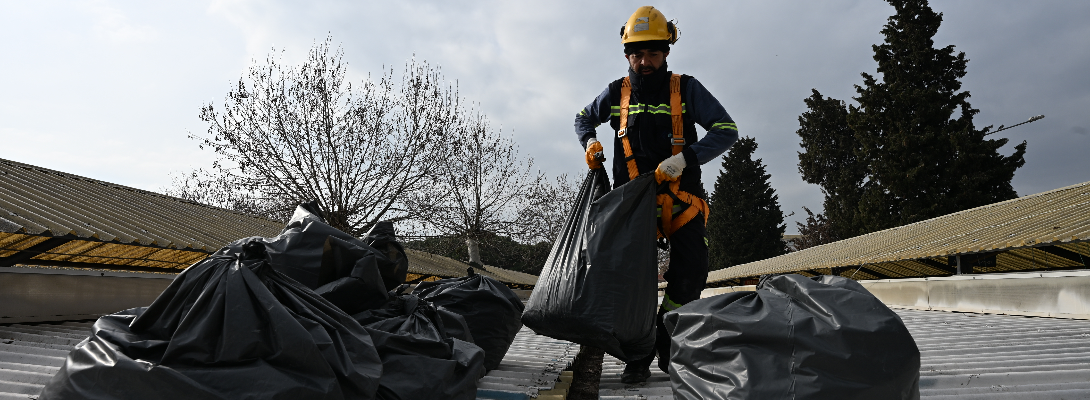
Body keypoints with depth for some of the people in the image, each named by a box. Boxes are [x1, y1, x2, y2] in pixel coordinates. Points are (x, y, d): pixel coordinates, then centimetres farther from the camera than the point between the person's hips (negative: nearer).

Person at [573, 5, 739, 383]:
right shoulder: (617, 93, 7)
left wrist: (684, 158, -20)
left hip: (681, 198, -1)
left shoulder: (686, 89, 0)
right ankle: (640, 355, 8)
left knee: (690, 274, -12)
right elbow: (583, 119, 26)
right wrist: (590, 142, 3)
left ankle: (666, 341, 12)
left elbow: (727, 130, -6)